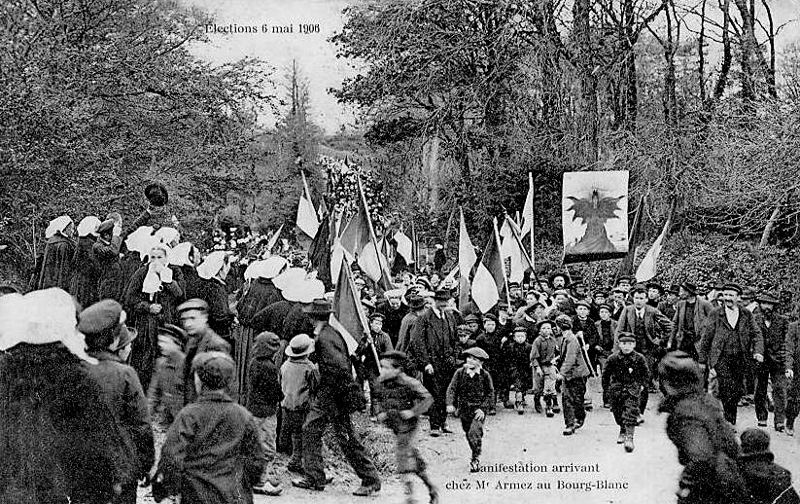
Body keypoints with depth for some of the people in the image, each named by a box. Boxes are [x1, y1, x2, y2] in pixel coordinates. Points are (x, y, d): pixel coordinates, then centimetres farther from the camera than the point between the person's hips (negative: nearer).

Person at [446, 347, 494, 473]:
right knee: (468, 434, 14)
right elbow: (452, 388, -5)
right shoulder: (460, 372, -3)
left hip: (478, 409, -3)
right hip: (464, 409, 3)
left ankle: (476, 459, -9)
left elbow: (490, 394, -2)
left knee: (475, 432, -20)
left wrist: (483, 408, -13)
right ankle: (475, 454, 37)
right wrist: (450, 404, -19)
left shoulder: (485, 375, -6)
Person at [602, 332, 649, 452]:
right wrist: (606, 389, 7)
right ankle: (623, 431, 35)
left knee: (631, 412, -16)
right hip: (616, 389, 2)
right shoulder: (613, 358, -4)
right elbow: (606, 374, 7)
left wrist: (642, 385, 2)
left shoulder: (639, 358, -4)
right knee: (618, 413, 10)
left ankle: (629, 437, -19)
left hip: (632, 389, -2)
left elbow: (646, 373, 11)